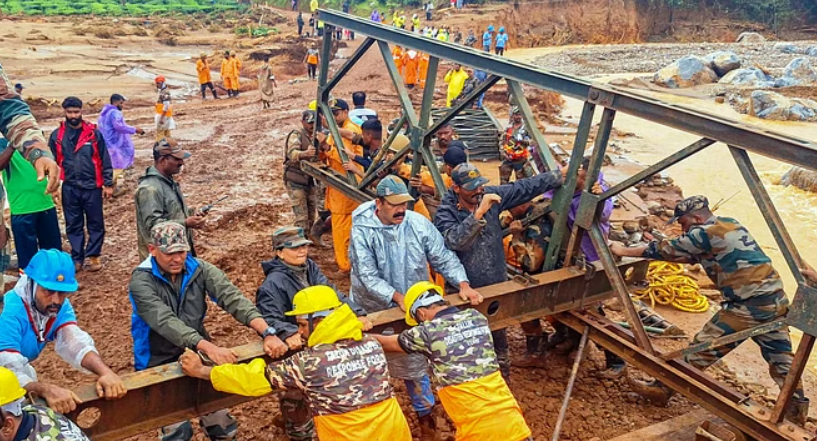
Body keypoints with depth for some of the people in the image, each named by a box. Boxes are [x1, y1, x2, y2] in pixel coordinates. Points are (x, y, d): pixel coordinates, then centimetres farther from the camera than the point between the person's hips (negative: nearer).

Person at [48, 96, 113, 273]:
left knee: (95, 223, 6)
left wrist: (108, 184, -3)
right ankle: (77, 258, 20)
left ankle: (93, 256, 18)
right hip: (69, 188, 2)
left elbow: (105, 160, -1)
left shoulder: (93, 133, -4)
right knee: (73, 225, 10)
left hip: (92, 186, -2)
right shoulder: (57, 135, 2)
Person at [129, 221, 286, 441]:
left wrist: (267, 333, -34)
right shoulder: (141, 281, -18)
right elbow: (165, 322, -32)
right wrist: (209, 348, -45)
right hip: (160, 363, -3)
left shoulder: (199, 269, -8)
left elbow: (233, 298, -20)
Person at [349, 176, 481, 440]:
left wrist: (463, 285, -20)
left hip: (413, 309, 2)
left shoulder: (418, 224, -11)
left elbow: (444, 259, -6)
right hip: (373, 311, -2)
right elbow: (368, 276, -26)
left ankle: (425, 414, 35)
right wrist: (398, 297, -35)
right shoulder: (362, 231, -20)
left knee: (413, 365, 15)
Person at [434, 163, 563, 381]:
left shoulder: (491, 195, -3)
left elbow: (526, 187, 4)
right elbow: (455, 240, -35)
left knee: (499, 336, 20)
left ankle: (503, 377, 40)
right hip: (466, 289, -5)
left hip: (497, 284, 5)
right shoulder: (445, 212, -17)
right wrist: (479, 212, -39)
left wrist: (561, 175, 5)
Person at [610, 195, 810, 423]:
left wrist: (624, 250, 6)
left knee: (701, 349, 1)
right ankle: (797, 412, 29)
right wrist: (660, 248, 21)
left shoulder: (705, 233, -11)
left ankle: (661, 389, 11)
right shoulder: (730, 224, 15)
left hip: (749, 306, -8)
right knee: (781, 360, 18)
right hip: (776, 299, 9)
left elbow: (667, 250, -3)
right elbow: (693, 255, 24)